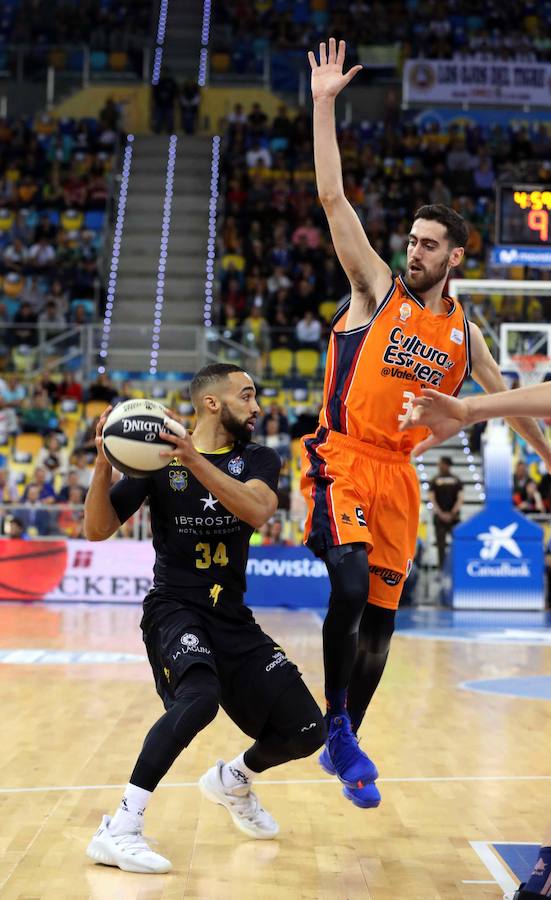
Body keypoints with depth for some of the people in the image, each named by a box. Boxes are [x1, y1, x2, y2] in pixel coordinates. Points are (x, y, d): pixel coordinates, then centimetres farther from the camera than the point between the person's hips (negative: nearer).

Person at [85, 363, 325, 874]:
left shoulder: (259, 460, 4)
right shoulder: (158, 458, -3)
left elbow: (258, 510, -19)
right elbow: (97, 530, -7)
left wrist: (194, 460, -31)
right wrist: (103, 466, -24)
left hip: (234, 619, 5)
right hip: (174, 608, -5)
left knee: (306, 731, 2)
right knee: (200, 695, -36)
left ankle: (231, 782, 34)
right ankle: (118, 830, -28)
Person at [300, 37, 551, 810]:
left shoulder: (462, 330, 11)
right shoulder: (377, 289, 0)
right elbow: (333, 198, -7)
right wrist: (324, 105, -11)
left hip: (398, 475, 4)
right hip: (343, 459, -4)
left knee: (380, 620, 8)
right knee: (350, 587, -25)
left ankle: (345, 744, 25)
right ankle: (335, 729, -9)